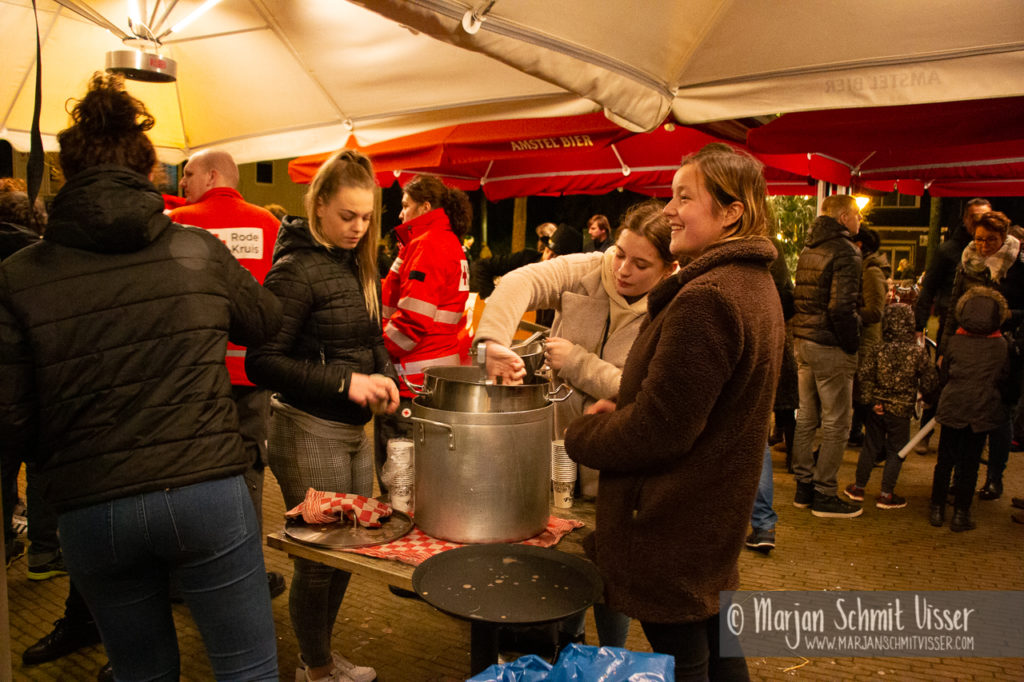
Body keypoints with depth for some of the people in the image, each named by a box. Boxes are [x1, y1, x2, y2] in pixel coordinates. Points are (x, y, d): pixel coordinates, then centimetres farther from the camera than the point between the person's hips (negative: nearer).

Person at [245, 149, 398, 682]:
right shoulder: (297, 269, -15)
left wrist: (383, 376, -3)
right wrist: (344, 382, -23)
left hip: (354, 430, 8)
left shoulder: (357, 265, 8)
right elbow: (261, 362, -18)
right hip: (309, 432, -8)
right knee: (319, 557, 5)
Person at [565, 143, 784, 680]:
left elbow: (658, 431, -24)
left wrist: (581, 435, -8)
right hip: (718, 510, 10)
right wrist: (620, 411, 4)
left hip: (673, 523, -10)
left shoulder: (706, 299, -26)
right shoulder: (755, 285, 8)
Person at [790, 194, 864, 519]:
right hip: (830, 346, -9)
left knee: (806, 418, 15)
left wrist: (801, 335, 16)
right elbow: (842, 306, -22)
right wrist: (851, 345, -12)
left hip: (802, 341, 9)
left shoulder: (808, 250, 14)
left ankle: (803, 486, 23)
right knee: (836, 424, 1)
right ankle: (824, 495, 7)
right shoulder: (845, 251, -13)